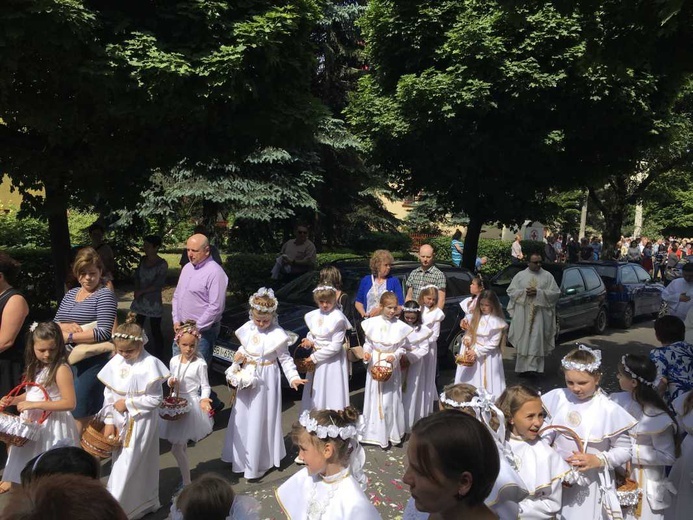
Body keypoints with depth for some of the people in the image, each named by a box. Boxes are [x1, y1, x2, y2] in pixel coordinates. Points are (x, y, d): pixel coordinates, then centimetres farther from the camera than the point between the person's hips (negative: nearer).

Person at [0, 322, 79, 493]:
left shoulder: (61, 369, -20)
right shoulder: (36, 367, 5)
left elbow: (69, 403, -26)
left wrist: (34, 405, -26)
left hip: (52, 425, -8)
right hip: (32, 421, 8)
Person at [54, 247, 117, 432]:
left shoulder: (105, 295, -9)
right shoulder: (71, 294, 13)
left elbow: (104, 333, -18)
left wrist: (70, 336, -17)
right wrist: (65, 326, -9)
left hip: (92, 360, -7)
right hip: (67, 358, 7)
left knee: (82, 412, 0)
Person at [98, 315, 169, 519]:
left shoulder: (150, 364, -18)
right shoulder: (116, 362, -1)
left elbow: (156, 398, -14)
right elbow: (108, 393, 5)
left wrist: (128, 403, -15)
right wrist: (109, 421, 0)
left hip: (141, 422, -7)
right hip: (120, 421, 7)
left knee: (127, 466, -2)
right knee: (120, 463, 17)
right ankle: (144, 503, 34)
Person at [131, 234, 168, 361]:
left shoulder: (162, 264, -13)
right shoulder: (143, 260, 5)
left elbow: (158, 285, -16)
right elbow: (137, 275, 11)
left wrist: (141, 291, -10)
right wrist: (136, 290, -5)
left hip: (154, 302, -6)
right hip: (140, 301, 6)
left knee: (155, 331, 1)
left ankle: (158, 359, 11)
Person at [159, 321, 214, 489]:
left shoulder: (200, 363, -14)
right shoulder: (174, 361, 0)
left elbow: (205, 386, -10)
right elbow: (171, 379, 14)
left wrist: (204, 399, -28)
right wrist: (171, 383, -9)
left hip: (191, 404, -6)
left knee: (176, 448, -5)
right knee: (182, 446, 19)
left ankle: (187, 483, 10)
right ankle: (185, 476, 37)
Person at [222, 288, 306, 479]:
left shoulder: (277, 334, -17)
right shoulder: (247, 329, -3)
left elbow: (285, 359, -10)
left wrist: (293, 377, -19)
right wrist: (239, 356, -8)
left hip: (266, 380, -5)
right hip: (248, 377, 5)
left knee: (262, 418, 3)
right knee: (244, 417, 17)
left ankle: (259, 462, 19)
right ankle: (242, 455, 37)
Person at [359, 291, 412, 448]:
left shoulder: (400, 326, -9)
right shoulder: (372, 323, -6)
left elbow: (402, 348, -1)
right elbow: (367, 343, 3)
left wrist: (394, 356, -19)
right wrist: (367, 353, -16)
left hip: (391, 367, -2)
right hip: (374, 366, 2)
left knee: (390, 400, 5)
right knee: (374, 398, 11)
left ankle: (389, 434, 19)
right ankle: (374, 433, 24)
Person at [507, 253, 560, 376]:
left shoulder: (547, 276, 6)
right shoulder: (520, 275, 8)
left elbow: (556, 293, 0)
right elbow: (510, 291, 6)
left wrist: (538, 292, -12)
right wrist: (524, 292, -11)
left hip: (539, 314, -1)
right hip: (522, 314, 1)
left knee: (536, 341, -6)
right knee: (523, 341, 3)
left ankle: (533, 366, -7)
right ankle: (522, 366, 12)